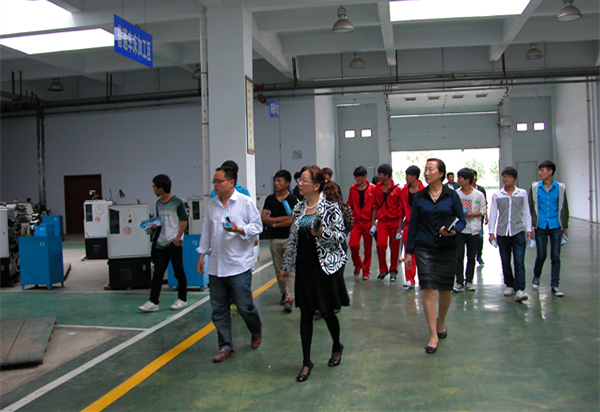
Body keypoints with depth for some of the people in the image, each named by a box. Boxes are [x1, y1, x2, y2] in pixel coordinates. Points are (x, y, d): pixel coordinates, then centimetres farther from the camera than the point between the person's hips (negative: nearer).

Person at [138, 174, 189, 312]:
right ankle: (153, 302, 5)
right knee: (158, 272, 3)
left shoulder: (177, 202, -8)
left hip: (174, 243, -6)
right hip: (161, 243, 6)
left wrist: (177, 239, -13)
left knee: (179, 272, 5)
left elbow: (184, 222, -9)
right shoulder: (158, 203, 11)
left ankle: (182, 299, 17)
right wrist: (155, 225, 0)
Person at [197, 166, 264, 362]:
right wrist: (202, 253, 15)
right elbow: (207, 230, 17)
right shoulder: (211, 204, 10)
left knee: (244, 305, 0)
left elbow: (257, 226, -3)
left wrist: (239, 230, -20)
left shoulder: (245, 202, -5)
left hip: (239, 265, -5)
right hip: (216, 265, 5)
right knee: (218, 309, 7)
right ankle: (225, 346, 21)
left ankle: (257, 330, 32)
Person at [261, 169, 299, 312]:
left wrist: (275, 224, -5)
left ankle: (289, 299, -11)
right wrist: (283, 218, -9)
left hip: (289, 238, -4)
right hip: (275, 239, 4)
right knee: (278, 270, 11)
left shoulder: (293, 199, -3)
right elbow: (263, 218, -1)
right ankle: (283, 293, 27)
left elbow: (293, 220, -13)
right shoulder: (270, 199, 8)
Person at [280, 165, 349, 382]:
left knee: (327, 311, 6)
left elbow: (340, 236, -8)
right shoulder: (298, 208, 8)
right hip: (303, 267, 5)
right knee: (306, 313, 6)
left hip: (324, 266, -4)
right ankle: (307, 362, 15)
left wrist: (322, 233, -26)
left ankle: (337, 346, 36)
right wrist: (286, 266, 15)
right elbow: (292, 239, 13)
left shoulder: (330, 208, -8)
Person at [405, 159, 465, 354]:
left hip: (447, 249, 0)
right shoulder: (419, 197, 4)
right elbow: (413, 225, 6)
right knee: (429, 291, -7)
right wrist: (409, 251, 4)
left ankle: (441, 323, 38)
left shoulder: (452, 196, 0)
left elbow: (461, 220, 3)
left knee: (445, 290, 10)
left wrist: (454, 230, -19)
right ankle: (433, 335, 1)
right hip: (424, 249, 0)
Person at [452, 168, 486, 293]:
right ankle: (459, 282, 4)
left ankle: (469, 281, 19)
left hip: (473, 231, 0)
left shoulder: (479, 195, 1)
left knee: (471, 257, 8)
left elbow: (483, 210, 2)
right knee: (459, 257, -2)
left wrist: (472, 214, -14)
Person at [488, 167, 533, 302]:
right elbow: (493, 214, 7)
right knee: (505, 262, 8)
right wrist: (491, 232, 2)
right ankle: (509, 285, 24)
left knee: (519, 262, -11)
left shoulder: (522, 193, 7)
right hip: (502, 233, 2)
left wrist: (528, 229, 3)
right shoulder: (496, 195, 7)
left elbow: (526, 213, 10)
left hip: (518, 231, -1)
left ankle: (519, 290, -15)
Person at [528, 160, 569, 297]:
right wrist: (530, 226, 2)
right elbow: (530, 207, 5)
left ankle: (554, 285, 10)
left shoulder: (560, 188, 2)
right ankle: (536, 277, 30)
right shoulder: (535, 187, 2)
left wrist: (565, 226, 8)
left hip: (556, 227, 0)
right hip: (541, 227, 0)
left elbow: (564, 208, 8)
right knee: (541, 255, 3)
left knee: (556, 256, 2)